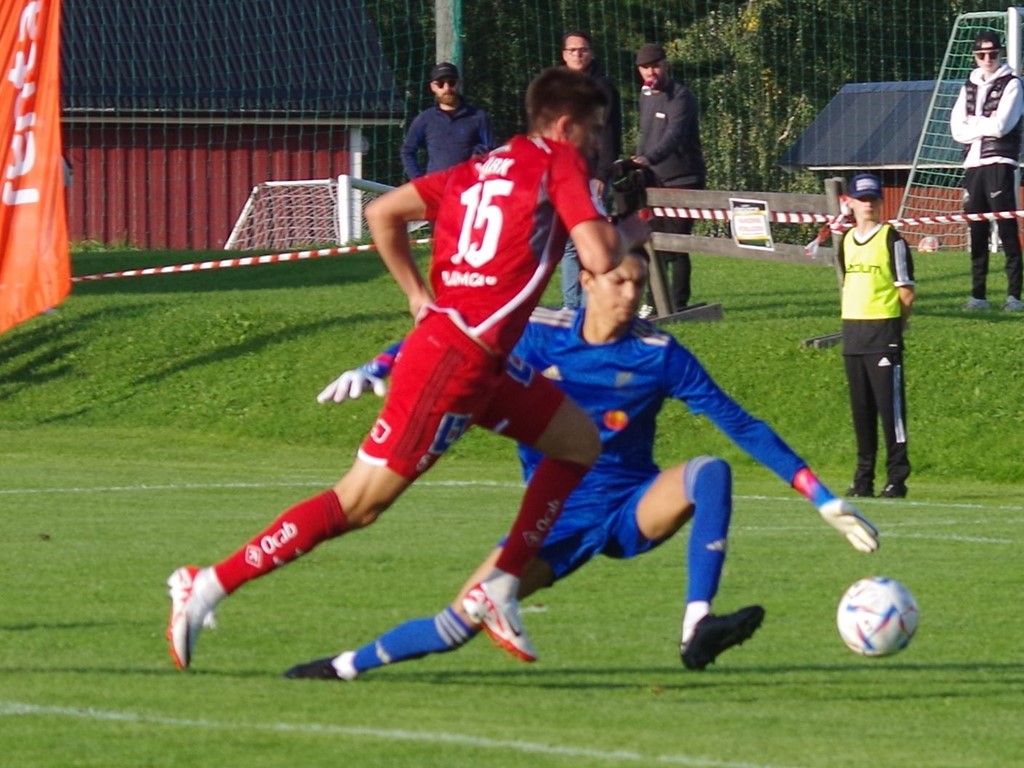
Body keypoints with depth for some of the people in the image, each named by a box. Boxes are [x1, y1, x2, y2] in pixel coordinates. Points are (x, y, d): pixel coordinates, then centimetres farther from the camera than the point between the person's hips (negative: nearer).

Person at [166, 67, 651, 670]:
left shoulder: (479, 169, 17)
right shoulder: (558, 162, -5)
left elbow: (382, 213, 14)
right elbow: (599, 258, -14)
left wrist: (420, 297, 17)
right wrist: (628, 235, 8)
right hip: (457, 360, -9)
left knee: (580, 441, 18)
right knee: (360, 502, -9)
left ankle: (500, 588, 14)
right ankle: (208, 587, -8)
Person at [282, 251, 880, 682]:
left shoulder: (659, 355, -10)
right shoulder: (541, 335, -6)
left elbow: (741, 425, -10)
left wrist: (822, 497, -13)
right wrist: (374, 372, -11)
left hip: (633, 509, 0)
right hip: (561, 520, 0)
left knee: (711, 473, -31)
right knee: (460, 622, -14)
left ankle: (697, 631, -36)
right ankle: (346, 665, 12)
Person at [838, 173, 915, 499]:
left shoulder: (891, 239, -5)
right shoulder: (847, 241, 14)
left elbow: (906, 291, -5)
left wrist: (893, 323, -1)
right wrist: (853, 321, 13)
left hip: (883, 329, -6)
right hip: (852, 329, 6)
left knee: (890, 404, -7)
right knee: (861, 407, 9)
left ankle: (896, 478, -5)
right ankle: (863, 478, 13)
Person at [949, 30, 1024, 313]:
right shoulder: (969, 87, 18)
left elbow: (1001, 125, -11)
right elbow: (958, 130, 7)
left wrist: (973, 123, 2)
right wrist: (986, 125, -5)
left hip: (1000, 165, -5)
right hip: (973, 165, 5)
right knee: (976, 234, 6)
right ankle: (978, 295, 9)